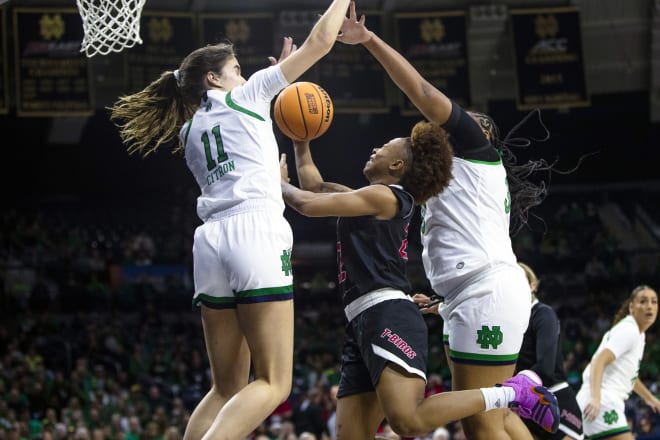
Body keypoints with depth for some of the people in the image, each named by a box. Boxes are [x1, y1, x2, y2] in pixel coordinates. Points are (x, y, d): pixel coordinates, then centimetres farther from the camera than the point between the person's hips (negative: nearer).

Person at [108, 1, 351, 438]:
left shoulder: (191, 131, 25)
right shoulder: (246, 96, 11)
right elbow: (319, 41, 10)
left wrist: (277, 78, 47)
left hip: (211, 241, 7)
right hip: (257, 236, -7)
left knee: (227, 389, 10)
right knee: (273, 384, -8)